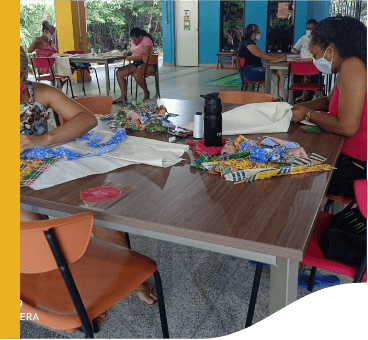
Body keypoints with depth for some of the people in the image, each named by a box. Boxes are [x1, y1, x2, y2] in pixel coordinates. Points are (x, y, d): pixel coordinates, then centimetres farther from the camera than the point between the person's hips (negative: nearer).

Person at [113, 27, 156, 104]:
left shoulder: (146, 40, -12)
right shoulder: (133, 41, 12)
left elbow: (146, 56, -22)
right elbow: (131, 51, 28)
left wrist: (131, 58, -20)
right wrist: (127, 53, 2)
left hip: (148, 64, -9)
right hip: (136, 64, 9)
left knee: (136, 74, -39)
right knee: (119, 73, -7)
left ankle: (146, 92, -13)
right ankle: (123, 96, -6)